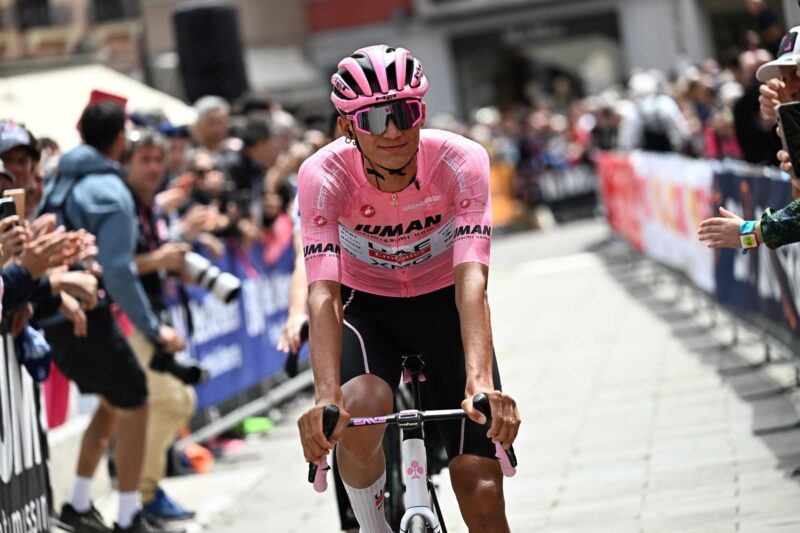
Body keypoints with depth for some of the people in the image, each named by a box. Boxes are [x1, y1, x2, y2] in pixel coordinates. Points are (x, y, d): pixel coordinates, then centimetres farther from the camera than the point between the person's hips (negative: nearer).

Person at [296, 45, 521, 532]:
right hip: (365, 308, 0)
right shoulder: (324, 175, -26)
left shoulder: (461, 162, -26)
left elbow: (471, 280, -36)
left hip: (443, 305, 1)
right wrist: (326, 397, -50)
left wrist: (480, 382, -51)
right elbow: (323, 292, -35)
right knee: (360, 409, -34)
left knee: (482, 493, -10)